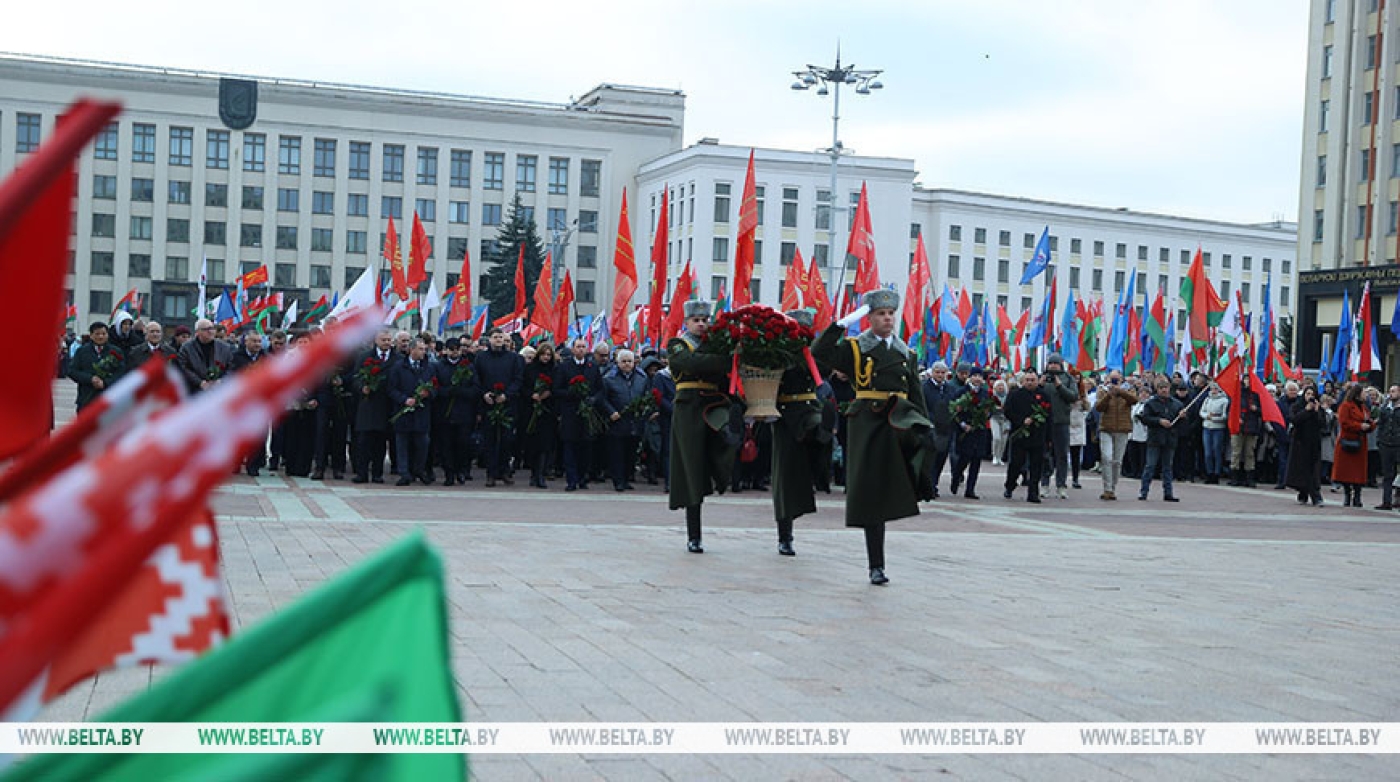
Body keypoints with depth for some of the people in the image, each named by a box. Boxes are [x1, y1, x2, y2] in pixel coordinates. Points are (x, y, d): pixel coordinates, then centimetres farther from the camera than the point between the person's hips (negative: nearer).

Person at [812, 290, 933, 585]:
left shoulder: (906, 353, 16)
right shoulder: (855, 348, 5)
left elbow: (916, 394, 17)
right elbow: (821, 352, -11)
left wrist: (923, 426, 6)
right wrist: (843, 323, -13)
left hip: (899, 421, 2)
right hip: (868, 423, -2)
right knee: (872, 494, 0)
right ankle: (876, 566, 9)